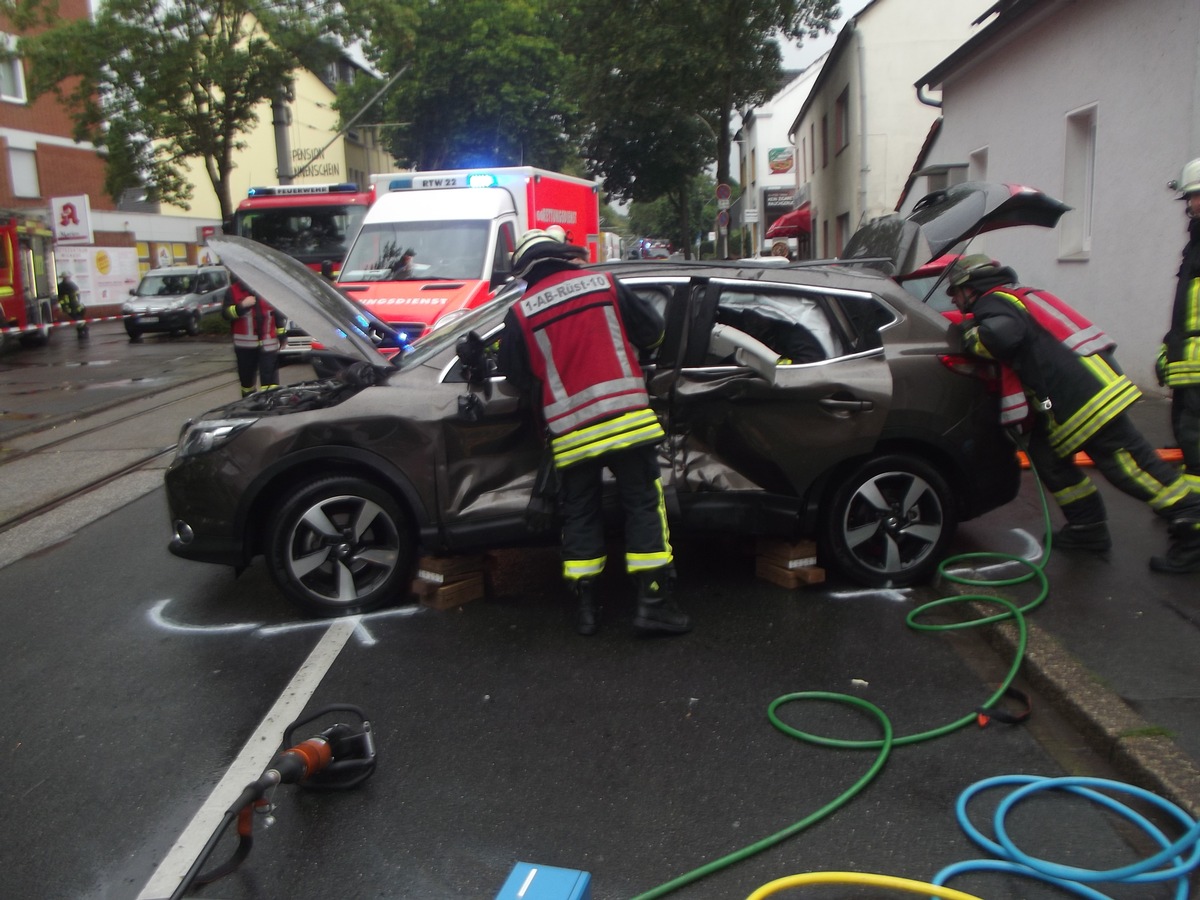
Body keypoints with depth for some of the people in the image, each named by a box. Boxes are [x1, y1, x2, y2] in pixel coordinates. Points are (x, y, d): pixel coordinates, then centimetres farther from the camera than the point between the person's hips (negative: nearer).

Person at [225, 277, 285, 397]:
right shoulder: (234, 289, 2)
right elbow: (226, 313, -5)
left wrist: (282, 334, 10)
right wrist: (242, 306, -22)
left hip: (268, 342, -1)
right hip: (245, 342, 1)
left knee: (270, 379, -8)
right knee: (246, 378, 12)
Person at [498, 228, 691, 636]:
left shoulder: (520, 314, 2)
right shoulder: (604, 284, 3)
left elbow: (518, 376, 6)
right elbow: (652, 331, 8)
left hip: (570, 431, 1)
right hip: (624, 417, -1)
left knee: (580, 515, 13)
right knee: (643, 506, 4)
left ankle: (585, 606, 17)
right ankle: (654, 603, 2)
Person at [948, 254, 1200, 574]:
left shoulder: (993, 302, -3)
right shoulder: (1015, 298, 28)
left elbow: (1003, 334, -24)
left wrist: (971, 335, -7)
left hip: (1083, 388, -10)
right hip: (1091, 380, 10)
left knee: (1127, 463, -8)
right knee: (1046, 452, 13)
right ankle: (1088, 526, 17)